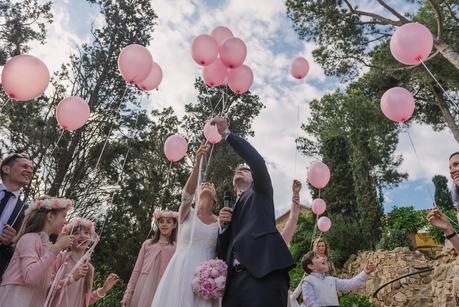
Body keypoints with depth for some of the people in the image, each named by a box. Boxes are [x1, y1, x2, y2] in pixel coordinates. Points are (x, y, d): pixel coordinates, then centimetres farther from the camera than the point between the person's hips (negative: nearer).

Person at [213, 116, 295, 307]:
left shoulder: (260, 191, 17)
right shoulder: (230, 209, 29)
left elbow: (257, 160, -4)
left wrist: (227, 133, -1)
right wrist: (222, 225, 4)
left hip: (264, 272, -5)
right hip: (234, 279, 6)